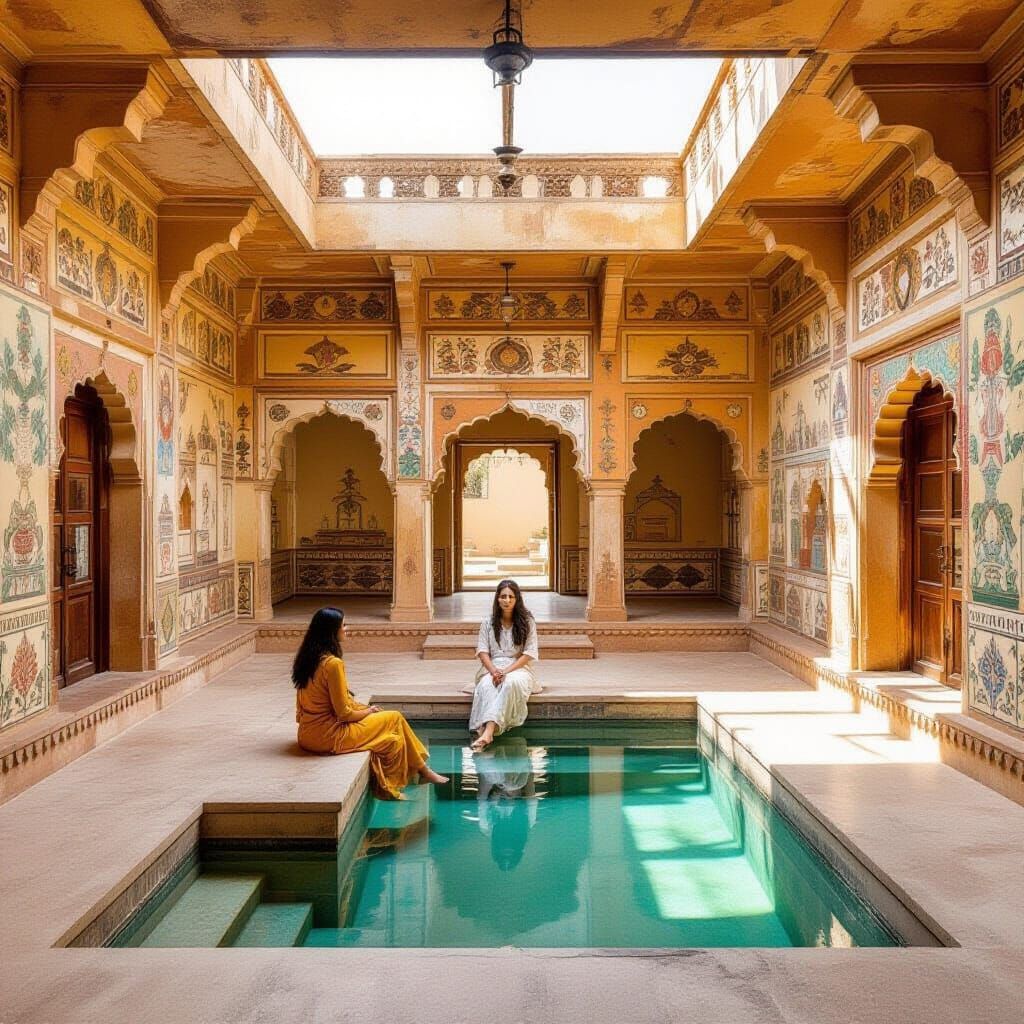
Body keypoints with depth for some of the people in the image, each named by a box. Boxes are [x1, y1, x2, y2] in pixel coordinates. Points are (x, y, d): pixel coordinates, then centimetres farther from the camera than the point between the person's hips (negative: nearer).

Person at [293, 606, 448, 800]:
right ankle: (422, 771, 21)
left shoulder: (308, 657, 4)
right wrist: (367, 711, 1)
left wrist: (363, 707, 11)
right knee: (395, 719, 5)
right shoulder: (332, 663, -23)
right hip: (328, 737, -9)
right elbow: (343, 713, -18)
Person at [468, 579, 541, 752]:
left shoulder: (527, 622, 7)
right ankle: (486, 733, -54)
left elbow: (530, 653, -1)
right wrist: (493, 671, -16)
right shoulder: (488, 623, 12)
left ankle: (487, 731, -52)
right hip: (492, 668, 2)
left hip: (518, 667, -2)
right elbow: (482, 651, 4)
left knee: (511, 682, -39)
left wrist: (507, 671, -14)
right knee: (487, 685, -36)